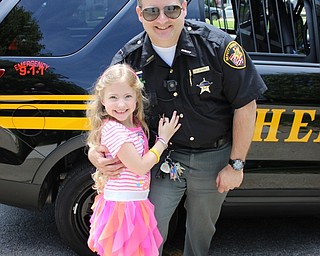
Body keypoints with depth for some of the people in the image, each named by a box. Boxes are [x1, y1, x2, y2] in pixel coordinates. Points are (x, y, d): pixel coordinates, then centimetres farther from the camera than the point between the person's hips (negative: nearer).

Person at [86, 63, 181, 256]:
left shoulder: (136, 125, 6)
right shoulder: (112, 129, -20)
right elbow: (139, 167, -20)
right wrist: (163, 139, -12)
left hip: (136, 204, 8)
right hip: (122, 206, -8)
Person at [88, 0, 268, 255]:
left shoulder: (217, 45, -19)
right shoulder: (128, 59, -13)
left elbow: (245, 105, -12)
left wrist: (236, 165, -11)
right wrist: (94, 150, -23)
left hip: (214, 158, 0)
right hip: (164, 159, 0)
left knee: (202, 229, 22)